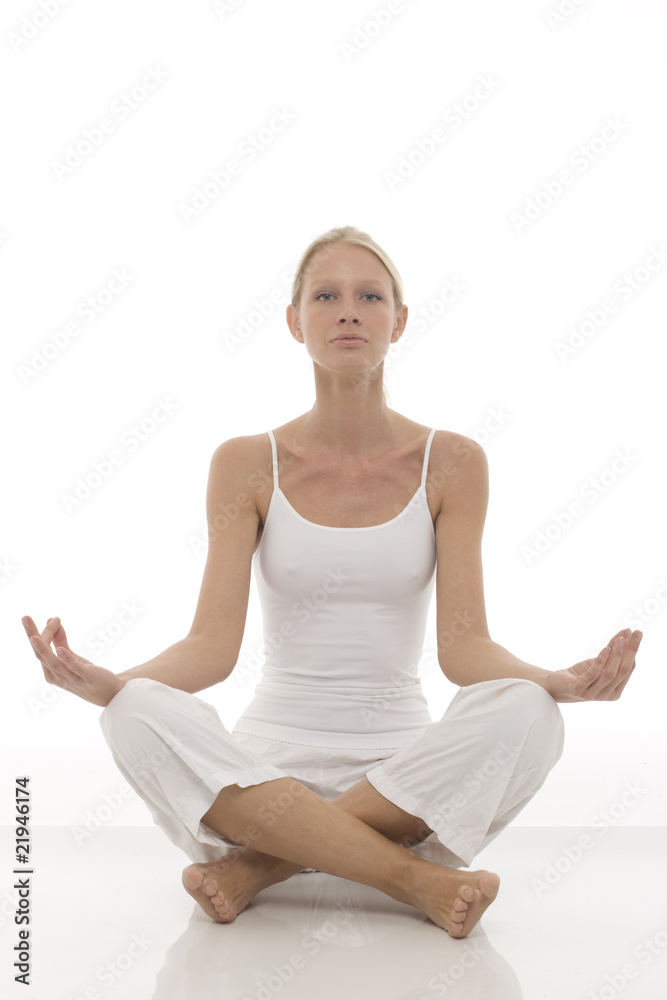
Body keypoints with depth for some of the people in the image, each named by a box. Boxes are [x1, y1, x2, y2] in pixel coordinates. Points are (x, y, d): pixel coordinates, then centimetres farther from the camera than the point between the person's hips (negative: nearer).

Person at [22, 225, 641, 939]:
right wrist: (106, 683, -27)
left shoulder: (450, 463, 0)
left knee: (522, 711, -30)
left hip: (403, 756, 1)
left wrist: (563, 682, -26)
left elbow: (463, 645, -6)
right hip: (273, 749, 0)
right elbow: (212, 645, -8)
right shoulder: (247, 464, -1)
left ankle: (264, 862, -20)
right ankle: (411, 877, -24)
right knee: (139, 713, -30)